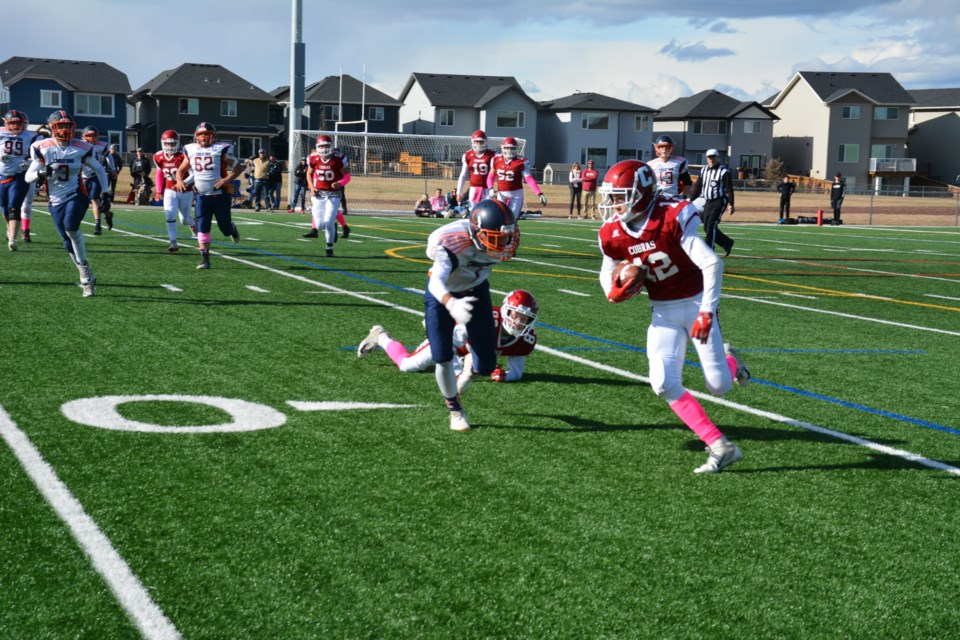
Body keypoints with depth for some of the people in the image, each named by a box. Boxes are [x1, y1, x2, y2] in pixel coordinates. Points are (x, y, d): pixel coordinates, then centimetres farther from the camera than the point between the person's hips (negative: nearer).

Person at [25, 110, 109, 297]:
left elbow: (99, 170, 12)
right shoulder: (44, 149, -5)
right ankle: (87, 278, 20)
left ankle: (84, 267, -10)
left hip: (76, 195, -2)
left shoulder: (81, 149, -3)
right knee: (68, 243, 3)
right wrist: (41, 173, -26)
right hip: (56, 201, 2)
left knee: (70, 227, -29)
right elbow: (28, 177, -4)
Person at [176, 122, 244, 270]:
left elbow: (238, 167, -2)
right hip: (202, 196, 3)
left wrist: (228, 179, -19)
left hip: (220, 195, -2)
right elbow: (181, 170, 17)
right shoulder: (191, 151, 5)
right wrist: (180, 181, -5)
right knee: (202, 228, -6)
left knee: (225, 228, 7)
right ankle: (204, 258, -2)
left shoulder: (221, 150, -7)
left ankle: (232, 229, 43)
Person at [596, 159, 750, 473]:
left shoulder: (673, 218, -24)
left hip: (696, 303, -5)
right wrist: (615, 291, -12)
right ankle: (721, 447, -6)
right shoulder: (613, 234, -6)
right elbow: (607, 274, 11)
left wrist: (707, 312, -29)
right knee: (664, 383, -14)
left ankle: (728, 361, 36)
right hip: (663, 312, 5)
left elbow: (712, 264, -26)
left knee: (719, 386, -4)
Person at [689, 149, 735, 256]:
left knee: (711, 226, -14)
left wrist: (731, 204, -16)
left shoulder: (724, 172, -7)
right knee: (707, 228, 7)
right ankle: (727, 243, 24)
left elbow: (729, 189, -10)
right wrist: (690, 200, 11)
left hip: (719, 202, -7)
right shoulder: (704, 170, 12)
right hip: (708, 202, 7)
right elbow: (698, 187, 16)